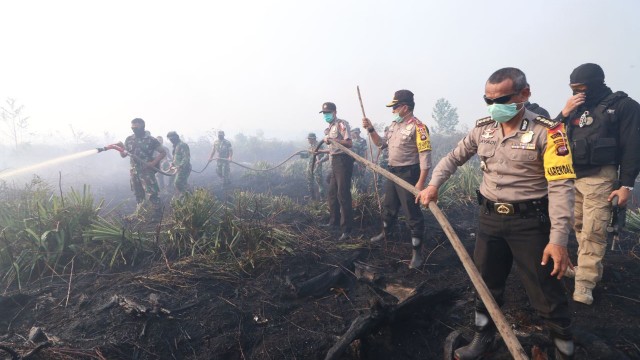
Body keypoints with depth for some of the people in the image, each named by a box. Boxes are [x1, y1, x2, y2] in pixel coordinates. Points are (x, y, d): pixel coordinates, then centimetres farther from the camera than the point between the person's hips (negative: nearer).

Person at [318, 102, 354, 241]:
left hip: (343, 161, -10)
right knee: (332, 193, 16)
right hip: (335, 162, 10)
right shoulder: (330, 128, 20)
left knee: (343, 194, -12)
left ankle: (347, 230, -10)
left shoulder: (341, 124, -7)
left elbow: (349, 143, -18)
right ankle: (334, 221, 31)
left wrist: (332, 140, -25)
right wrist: (320, 151, 25)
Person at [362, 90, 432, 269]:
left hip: (408, 174, -8)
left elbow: (425, 156, -20)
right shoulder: (394, 125, 10)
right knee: (388, 207, 24)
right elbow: (380, 143, 21)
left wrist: (421, 182, -24)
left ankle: (417, 252, 8)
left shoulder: (417, 126, -16)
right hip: (392, 172, 8)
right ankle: (385, 233, 47)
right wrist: (370, 129, 5)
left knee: (412, 213, -2)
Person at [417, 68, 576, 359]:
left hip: (530, 222, -5)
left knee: (546, 293, 6)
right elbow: (453, 158, 13)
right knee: (486, 283, 18)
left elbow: (561, 186, -17)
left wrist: (558, 239, -23)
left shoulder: (547, 131, -14)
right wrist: (434, 185, -4)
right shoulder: (482, 128, 1)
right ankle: (483, 336, 39)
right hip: (490, 218, 5)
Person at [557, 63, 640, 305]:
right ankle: (587, 267, 27)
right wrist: (564, 113, -6)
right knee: (579, 227, 12)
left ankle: (584, 283, -3)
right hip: (571, 175, 6)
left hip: (599, 178, -5)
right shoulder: (576, 107, 13)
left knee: (592, 232, -7)